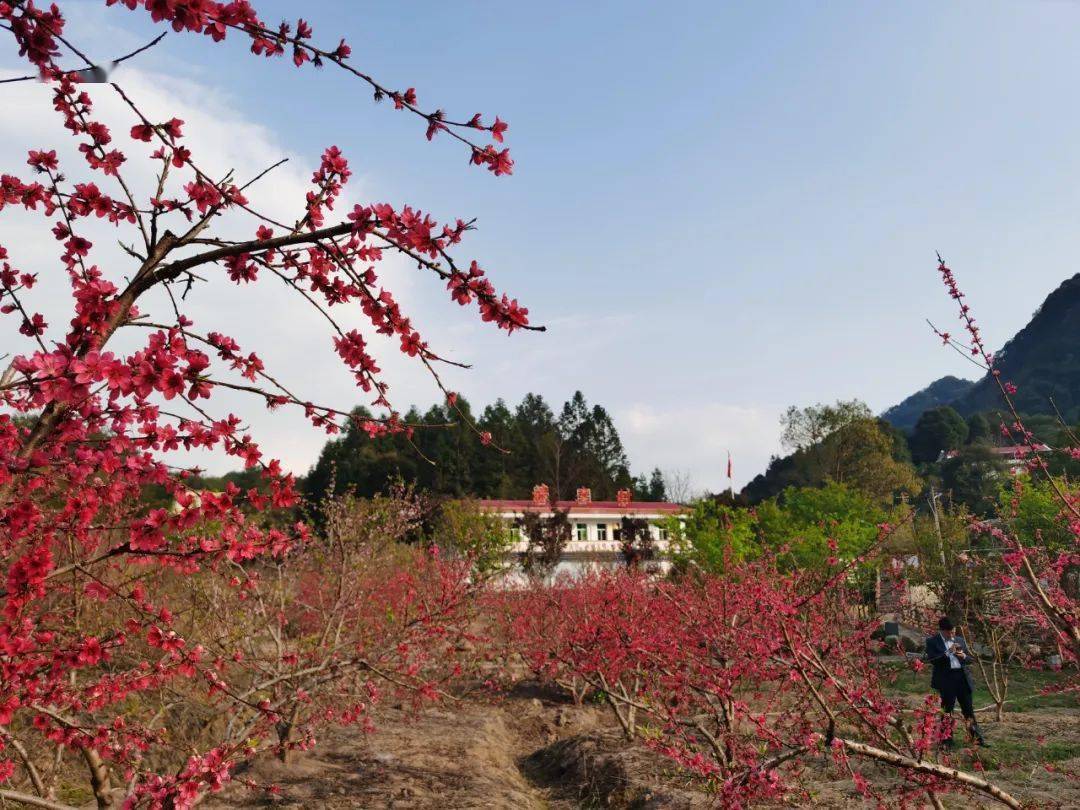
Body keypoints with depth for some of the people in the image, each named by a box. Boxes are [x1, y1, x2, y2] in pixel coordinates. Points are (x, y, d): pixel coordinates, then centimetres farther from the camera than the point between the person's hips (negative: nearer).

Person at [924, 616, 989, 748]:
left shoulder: (960, 641, 12)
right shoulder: (932, 642, -3)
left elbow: (970, 659, 17)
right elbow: (932, 660, -12)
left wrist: (963, 656, -6)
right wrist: (948, 653, -20)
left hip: (963, 678, 4)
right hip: (946, 679, -4)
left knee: (968, 710, 11)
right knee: (947, 712, 5)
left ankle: (977, 737, 21)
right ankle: (947, 741, 14)